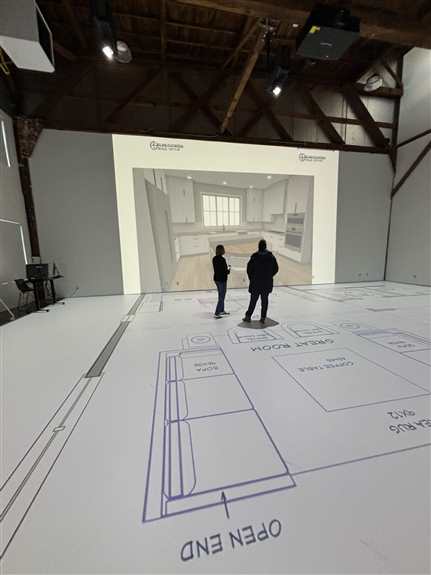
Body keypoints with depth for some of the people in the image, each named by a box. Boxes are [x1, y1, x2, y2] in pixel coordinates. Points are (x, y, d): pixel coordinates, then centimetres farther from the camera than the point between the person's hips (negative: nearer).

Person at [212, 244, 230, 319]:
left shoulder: (214, 258, 4)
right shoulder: (222, 259, -21)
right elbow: (225, 271, -21)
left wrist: (226, 267, 10)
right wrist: (228, 270, -1)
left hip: (216, 278, 9)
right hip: (222, 279, -9)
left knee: (221, 295, 21)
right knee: (222, 297, 0)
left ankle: (222, 311, 33)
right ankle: (216, 313, 0)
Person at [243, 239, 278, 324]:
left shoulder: (255, 256, -8)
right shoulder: (271, 256, 1)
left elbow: (249, 268, -6)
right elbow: (276, 269, 6)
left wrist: (251, 278, 7)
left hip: (256, 282, -2)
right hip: (267, 283, 2)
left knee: (253, 300, 6)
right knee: (264, 300, 8)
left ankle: (248, 316, 11)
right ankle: (263, 318, 10)